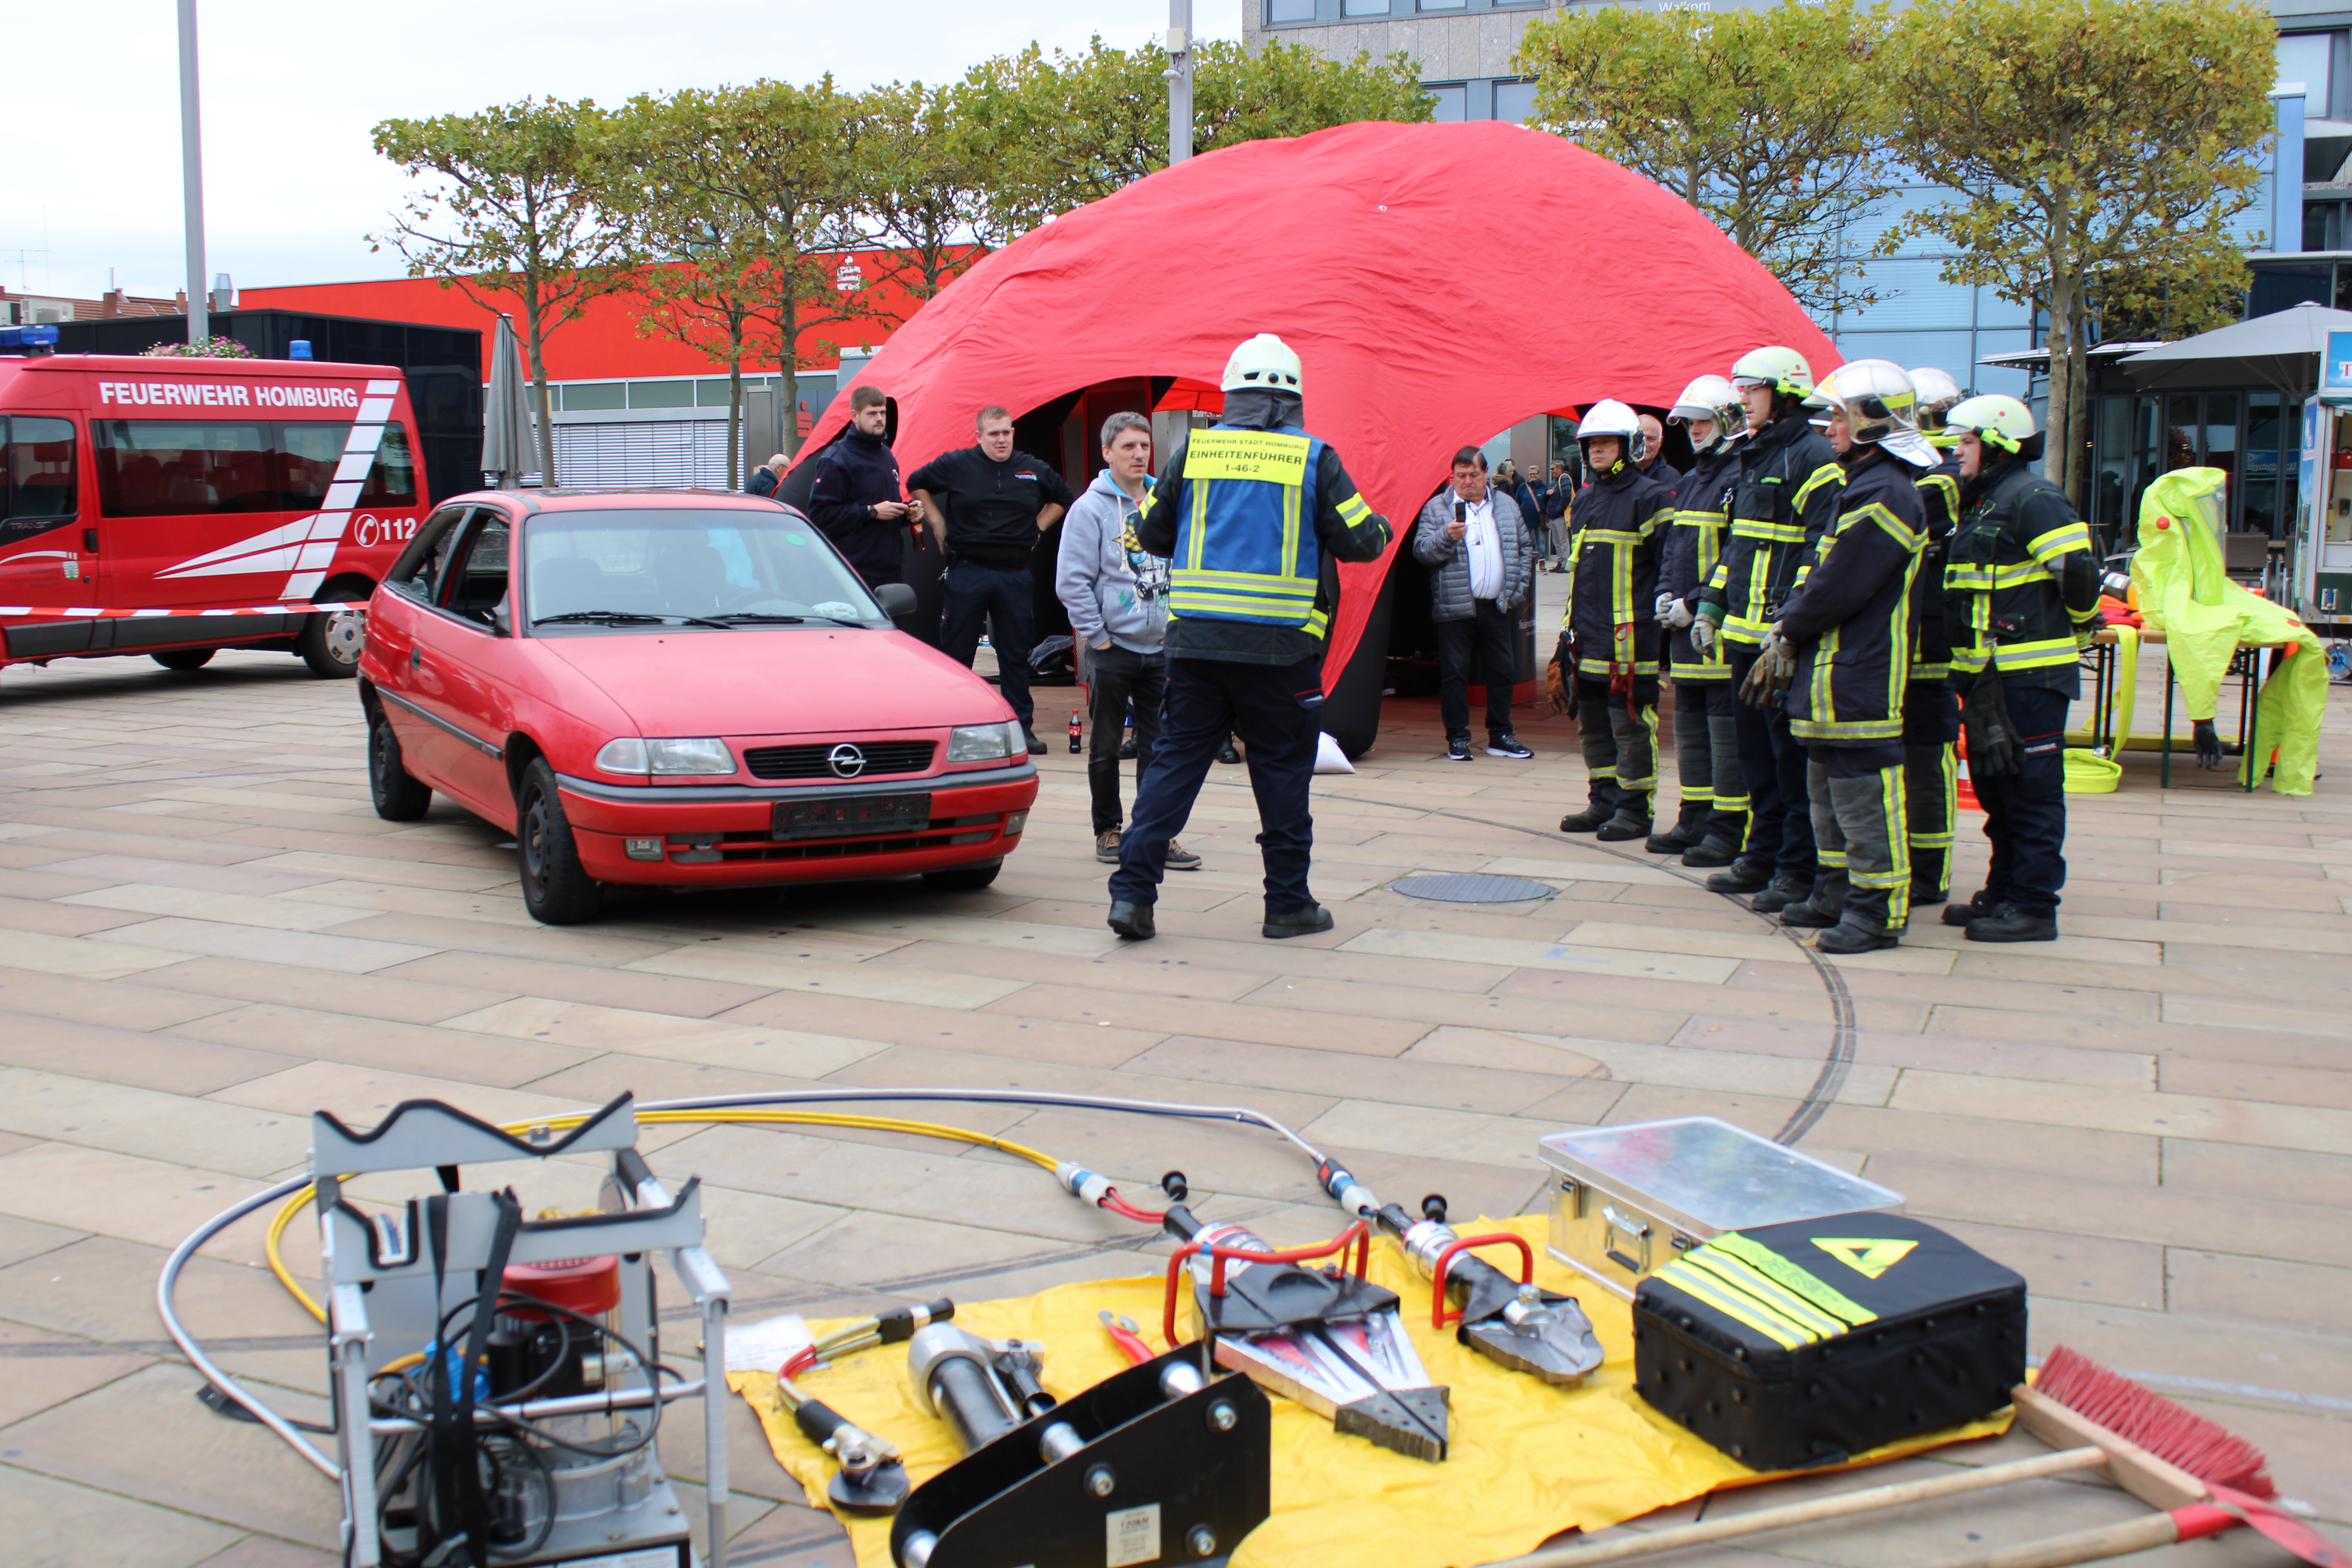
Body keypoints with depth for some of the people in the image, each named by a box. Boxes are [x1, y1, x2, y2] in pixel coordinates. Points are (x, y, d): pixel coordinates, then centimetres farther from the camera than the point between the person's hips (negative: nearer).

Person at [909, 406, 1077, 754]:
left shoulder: (1034, 470, 6)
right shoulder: (955, 465, -1)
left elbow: (1063, 499, 23)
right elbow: (916, 484, 12)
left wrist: (1037, 528, 12)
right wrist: (938, 524, 6)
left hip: (1015, 573, 2)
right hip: (968, 571, -2)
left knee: (1016, 655, 7)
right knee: (956, 652, 1)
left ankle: (1022, 727, 12)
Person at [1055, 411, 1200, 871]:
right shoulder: (1091, 509, -6)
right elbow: (1072, 582, -8)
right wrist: (1098, 638, -10)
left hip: (1161, 647, 4)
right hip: (1113, 649, -4)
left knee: (1159, 747, 4)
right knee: (1106, 747, 6)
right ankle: (1108, 831, 18)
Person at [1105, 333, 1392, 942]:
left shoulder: (1194, 451, 6)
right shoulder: (1313, 458, -1)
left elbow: (1150, 532, 12)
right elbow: (1358, 540, 2)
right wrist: (1382, 527, 24)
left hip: (1194, 638, 2)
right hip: (1281, 642, -2)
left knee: (1175, 760, 7)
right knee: (1282, 771, 8)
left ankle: (1132, 890, 2)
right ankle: (1288, 903, 15)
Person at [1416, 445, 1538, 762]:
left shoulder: (1508, 506, 13)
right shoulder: (1437, 508, 2)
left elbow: (1524, 550, 17)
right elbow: (1421, 551, -4)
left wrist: (1518, 591, 8)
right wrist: (1447, 537, -22)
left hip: (1497, 606, 3)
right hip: (1455, 606, -3)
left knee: (1501, 671, 7)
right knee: (1454, 673, -1)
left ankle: (1500, 736, 17)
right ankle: (1457, 739, 7)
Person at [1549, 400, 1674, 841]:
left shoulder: (1650, 498, -6)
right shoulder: (1584, 500, 18)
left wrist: (1662, 619, -11)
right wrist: (1569, 631, 23)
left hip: (1629, 638, -8)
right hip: (1587, 639, 8)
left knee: (1631, 726, -4)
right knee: (1593, 725, 12)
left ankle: (1634, 810, 3)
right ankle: (1604, 802, 22)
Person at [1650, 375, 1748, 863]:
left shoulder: (1740, 479, -10)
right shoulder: (1690, 483, 18)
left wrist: (1695, 603, -17)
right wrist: (1665, 594, 5)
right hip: (1685, 627, 9)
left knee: (1726, 731, -7)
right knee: (1690, 726, 14)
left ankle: (1730, 831, -4)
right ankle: (1695, 821, 23)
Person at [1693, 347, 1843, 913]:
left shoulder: (1813, 458, -10)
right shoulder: (1753, 457, 18)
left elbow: (1823, 548, -16)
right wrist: (1711, 606, 18)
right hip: (1745, 632, 9)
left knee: (1793, 752, -4)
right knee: (1755, 750, 14)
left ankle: (1800, 868, 3)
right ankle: (1763, 856, 23)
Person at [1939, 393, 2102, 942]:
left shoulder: (2034, 500, -13)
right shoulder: (1981, 504, 18)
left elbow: (2079, 573, -18)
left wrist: (2080, 626, -2)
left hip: (2030, 675, -10)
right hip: (1989, 673, 10)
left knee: (2031, 792, -5)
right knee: (1997, 790, 16)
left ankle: (2034, 905, 0)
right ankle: (2003, 893, 25)